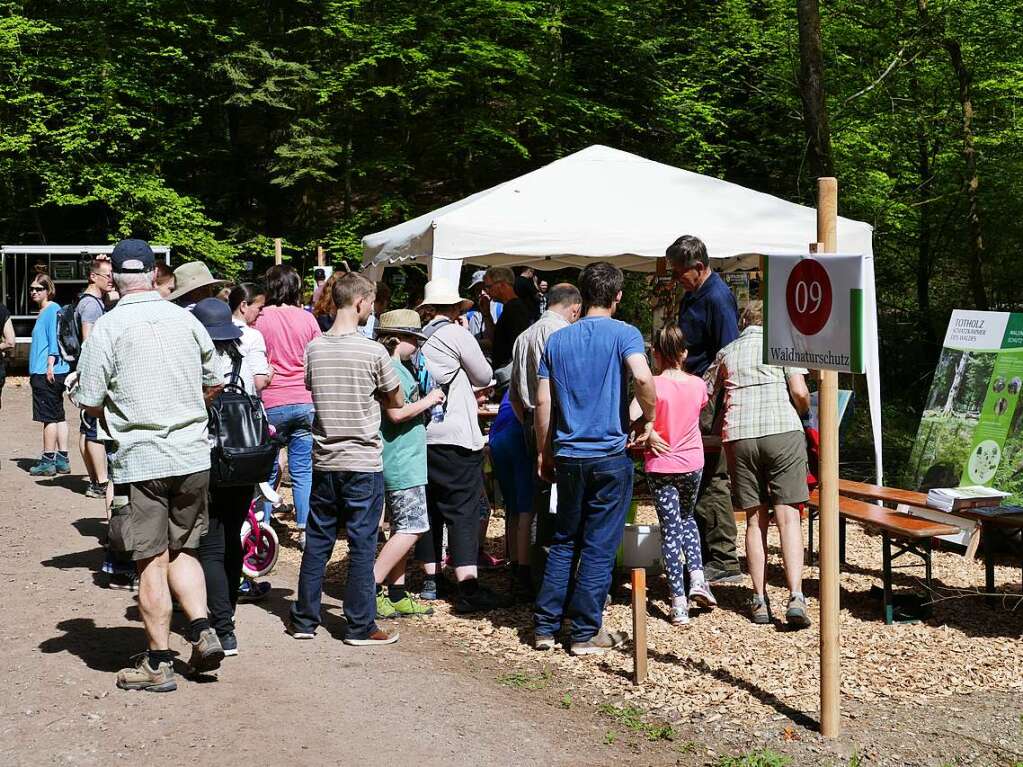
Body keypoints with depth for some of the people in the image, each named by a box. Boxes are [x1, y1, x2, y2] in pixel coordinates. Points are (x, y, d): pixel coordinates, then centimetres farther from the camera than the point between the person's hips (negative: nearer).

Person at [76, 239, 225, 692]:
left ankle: (159, 664, 9)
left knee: (152, 562, 3)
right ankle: (203, 632, 5)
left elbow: (91, 402, -6)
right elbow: (214, 384, 15)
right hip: (193, 455, 4)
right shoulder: (186, 320, 4)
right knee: (183, 550, 19)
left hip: (140, 459, -4)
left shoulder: (107, 327, -8)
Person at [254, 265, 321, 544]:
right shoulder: (307, 318, 3)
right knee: (303, 470, 6)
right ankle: (305, 529, 5)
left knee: (267, 471, 8)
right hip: (305, 403, 2)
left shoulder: (260, 318, -4)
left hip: (272, 403, -2)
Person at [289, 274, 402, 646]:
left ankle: (304, 619, 19)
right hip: (363, 462, -5)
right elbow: (397, 402, -1)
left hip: (324, 461, 5)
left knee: (317, 541, 13)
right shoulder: (373, 352, -12)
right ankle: (360, 626, 7)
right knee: (362, 545, 2)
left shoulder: (314, 349, 1)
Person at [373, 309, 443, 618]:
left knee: (402, 528, 12)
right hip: (401, 462, -11)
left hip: (403, 462, 11)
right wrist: (429, 400, -12)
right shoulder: (390, 368, -16)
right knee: (412, 527, -10)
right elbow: (397, 413, -23)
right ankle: (370, 587, -8)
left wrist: (427, 400, 14)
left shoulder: (398, 368, 17)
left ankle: (396, 595, 16)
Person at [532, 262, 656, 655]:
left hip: (568, 456, 4)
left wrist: (545, 453, 13)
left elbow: (543, 401, 6)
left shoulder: (557, 339, 8)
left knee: (563, 542, 15)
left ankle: (545, 626, 15)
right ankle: (587, 633, 8)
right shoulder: (624, 334, -5)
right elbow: (642, 377, -25)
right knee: (599, 547, 3)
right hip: (610, 456, -4)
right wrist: (647, 417, -8)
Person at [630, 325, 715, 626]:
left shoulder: (654, 385, -15)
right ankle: (697, 578, 11)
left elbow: (632, 418, -29)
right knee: (687, 517, 26)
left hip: (660, 465, -3)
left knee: (670, 528, 3)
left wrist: (648, 436, -11)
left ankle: (679, 603, 1)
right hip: (692, 464, 3)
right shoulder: (697, 384, -3)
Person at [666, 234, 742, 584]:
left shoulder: (717, 298, -15)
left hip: (710, 404, -10)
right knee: (696, 480, 13)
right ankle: (704, 553, 21)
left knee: (711, 482, -6)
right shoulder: (692, 296, 14)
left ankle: (724, 563, 0)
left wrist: (716, 422, -22)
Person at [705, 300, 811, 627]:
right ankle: (795, 597, -15)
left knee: (755, 520, 9)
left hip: (739, 437, 3)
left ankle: (759, 601, 6)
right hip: (783, 431, -2)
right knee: (788, 517, -4)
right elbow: (800, 393, -2)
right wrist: (803, 411, 18)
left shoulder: (726, 353, 19)